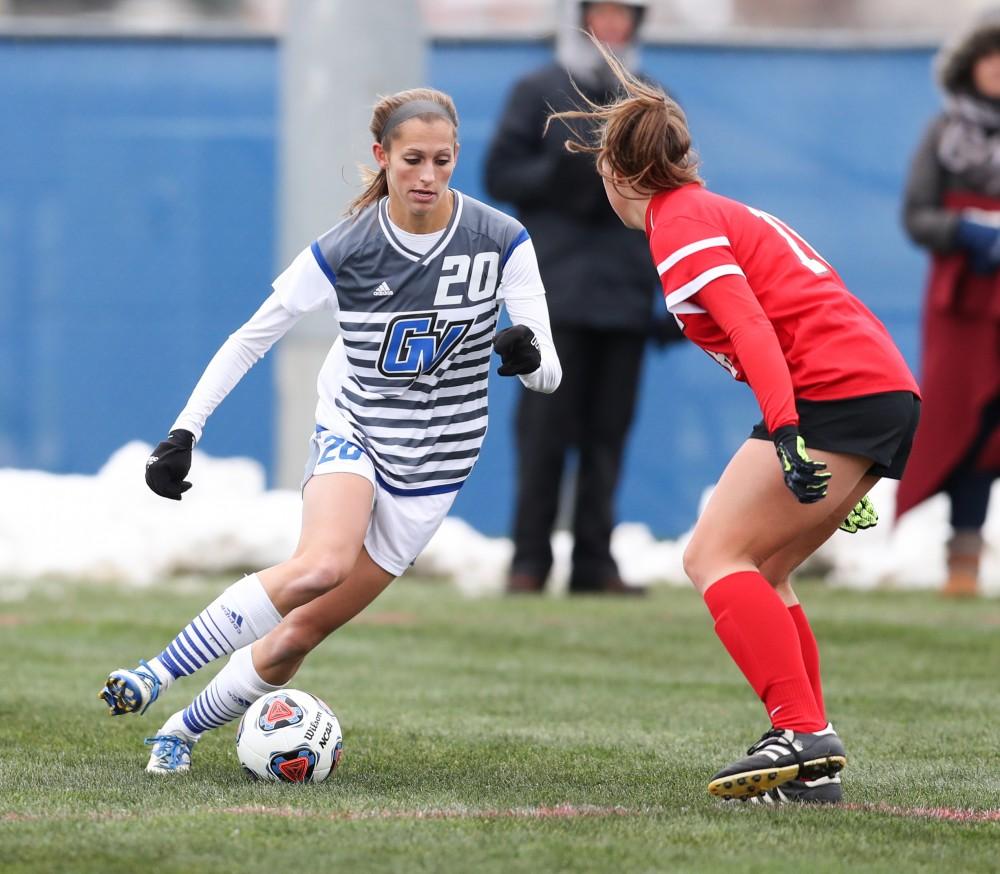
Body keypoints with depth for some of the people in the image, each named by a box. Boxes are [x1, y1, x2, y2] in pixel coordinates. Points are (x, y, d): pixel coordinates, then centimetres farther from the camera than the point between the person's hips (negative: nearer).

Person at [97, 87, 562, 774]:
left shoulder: (501, 241, -11)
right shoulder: (342, 252, -12)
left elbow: (549, 373, -11)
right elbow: (249, 340, -2)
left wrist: (526, 356, -36)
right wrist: (183, 433, -8)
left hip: (433, 466, 1)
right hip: (351, 432, -1)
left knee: (303, 631, -2)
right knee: (323, 563, -34)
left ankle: (183, 731, 17)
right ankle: (155, 676, -26)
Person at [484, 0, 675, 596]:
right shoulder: (538, 93, 6)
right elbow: (500, 175, 2)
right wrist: (562, 172, -15)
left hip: (625, 292, 3)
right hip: (557, 287, -3)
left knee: (608, 430, 2)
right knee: (545, 428, -6)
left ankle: (594, 561, 5)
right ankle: (530, 559, -2)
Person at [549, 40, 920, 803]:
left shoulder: (680, 225, -4)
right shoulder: (719, 212, 25)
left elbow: (751, 328, -18)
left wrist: (786, 431, -28)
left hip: (833, 395, -9)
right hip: (889, 393, 9)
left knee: (715, 558, -8)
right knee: (759, 576, 14)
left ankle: (803, 734, -19)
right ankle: (814, 765, 7)